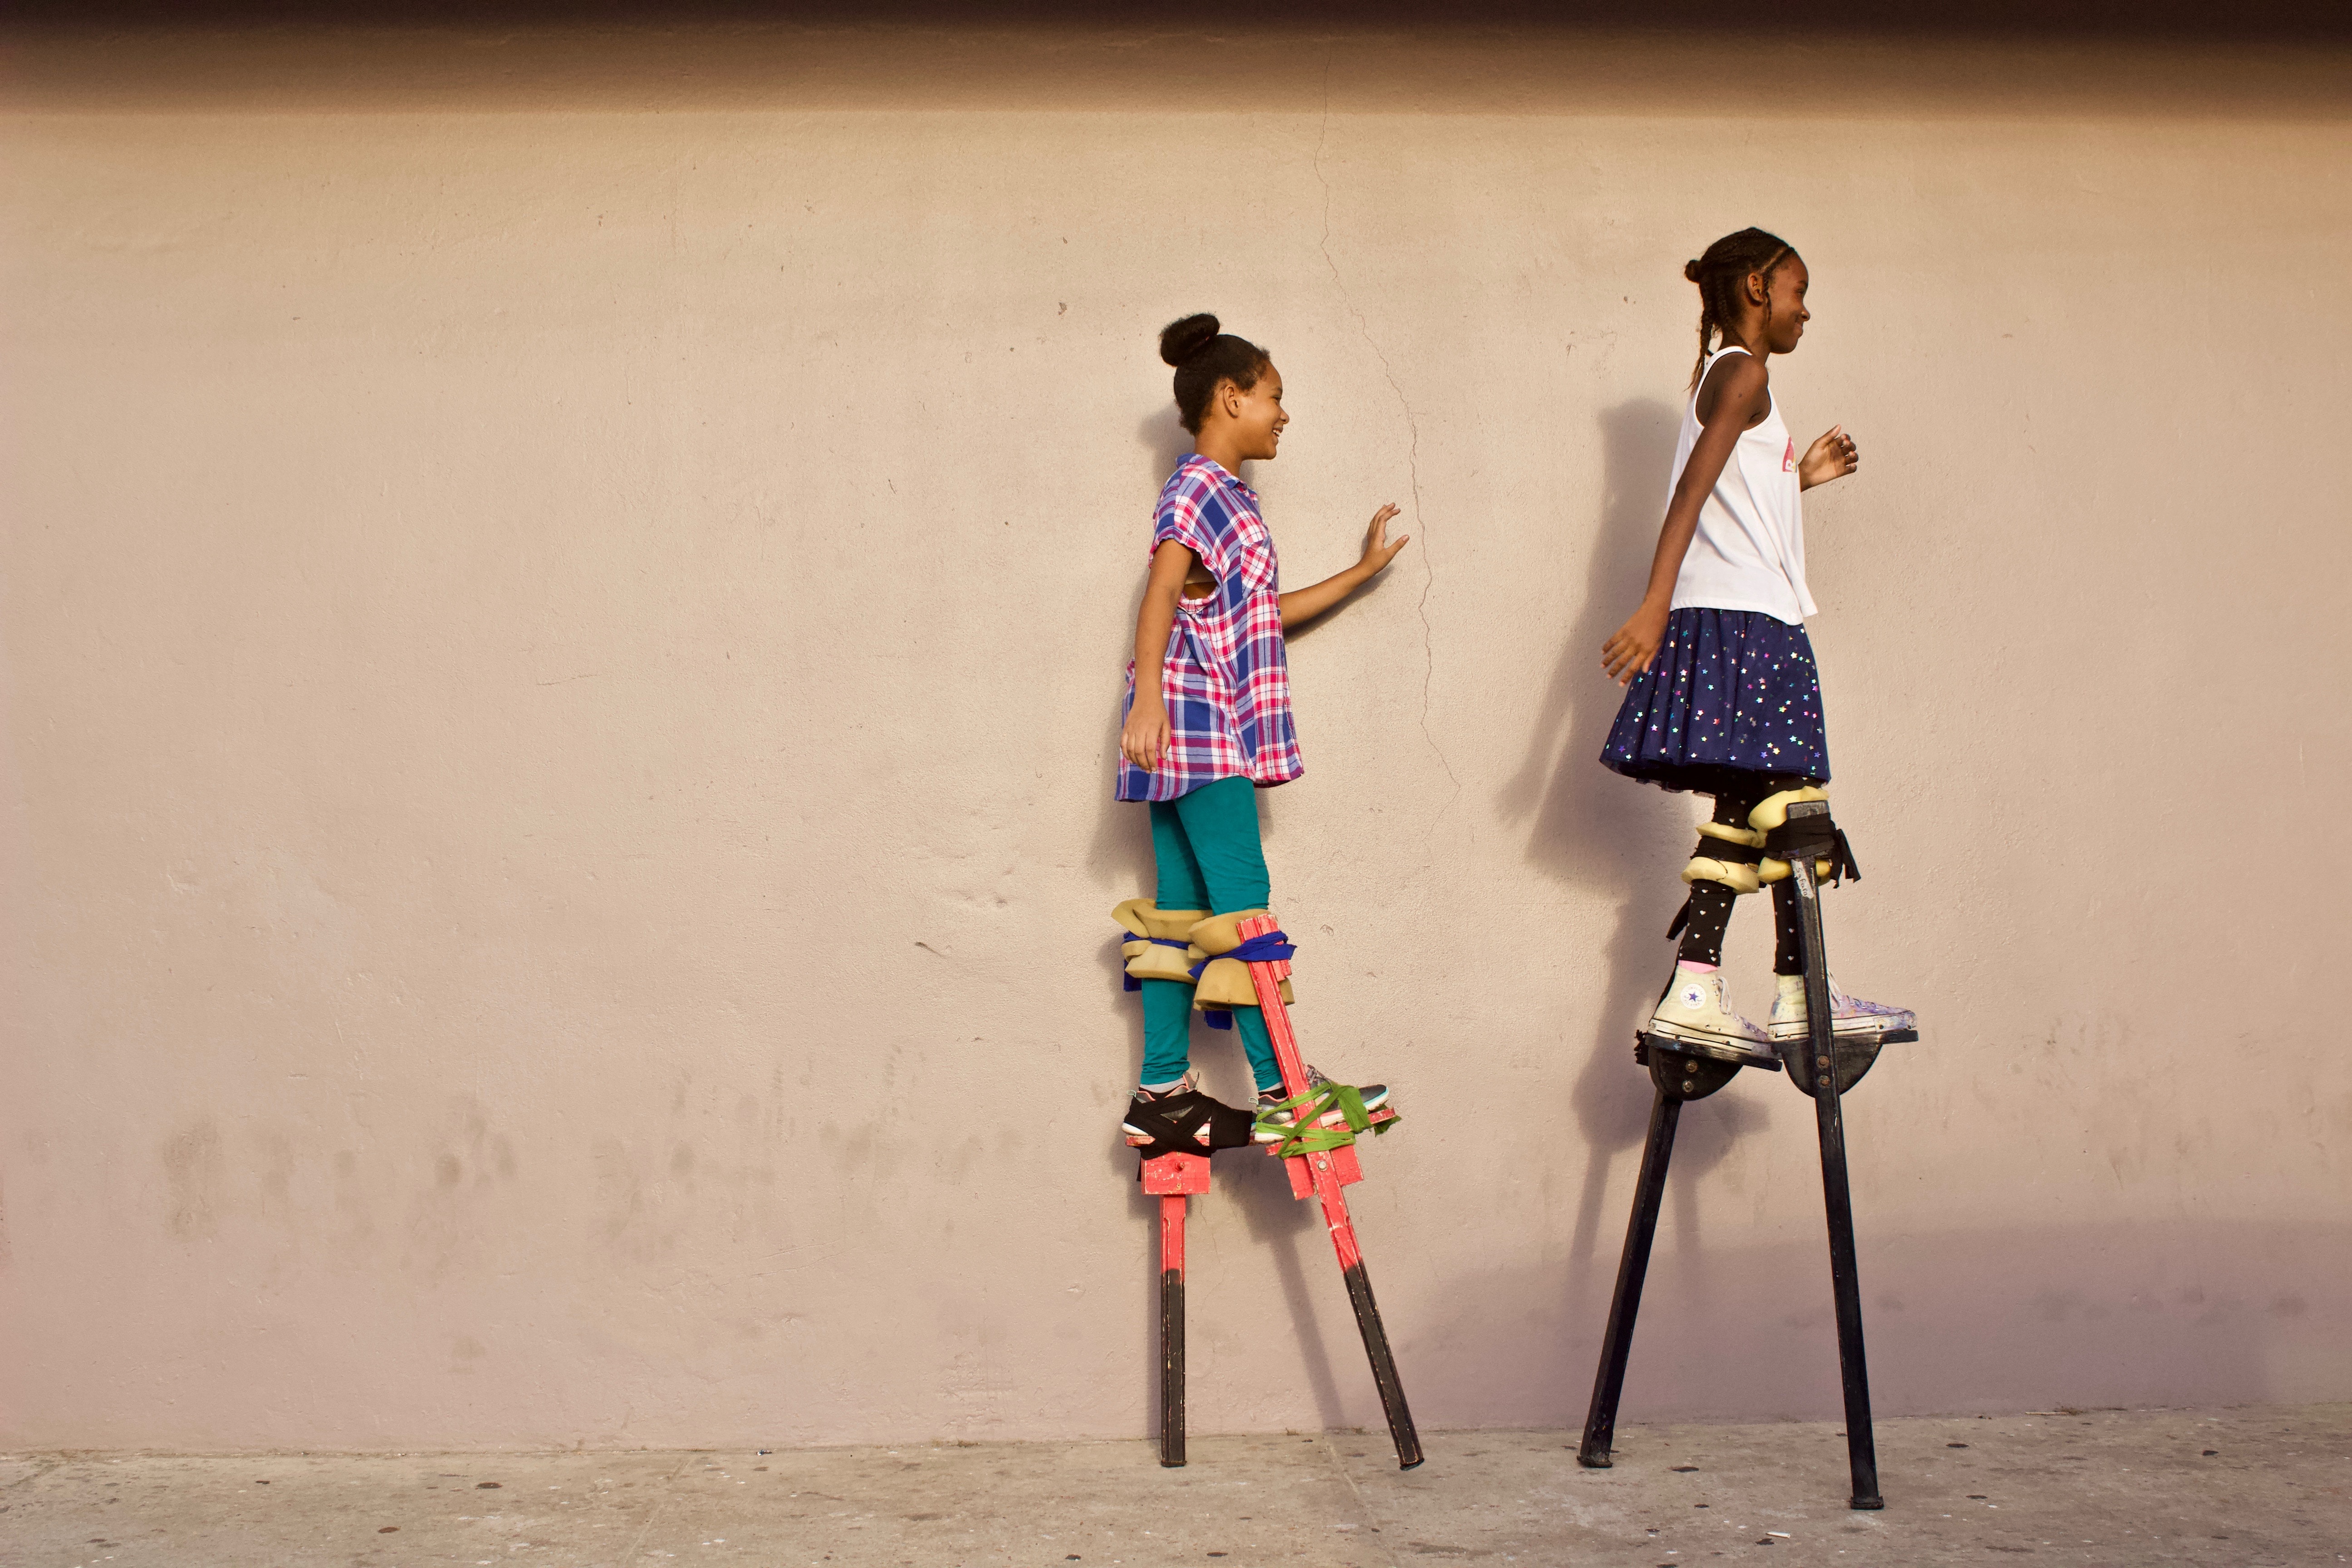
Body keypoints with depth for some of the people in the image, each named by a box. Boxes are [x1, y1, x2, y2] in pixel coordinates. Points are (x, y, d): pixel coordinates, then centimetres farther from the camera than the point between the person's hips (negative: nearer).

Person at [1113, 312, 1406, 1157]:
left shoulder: (1228, 497, 23)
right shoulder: (1200, 487, -6)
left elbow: (1265, 612, 28)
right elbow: (1161, 595, -18)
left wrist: (1362, 572, 34)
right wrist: (1148, 697, -29)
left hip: (1213, 730, 10)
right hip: (1196, 719, -10)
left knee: (1181, 913, 7)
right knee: (1240, 902, -9)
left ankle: (1163, 1095, 9)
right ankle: (1279, 1088, -7)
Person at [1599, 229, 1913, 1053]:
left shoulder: (1723, 377, 23)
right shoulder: (1744, 373, -6)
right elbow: (1693, 489, -19)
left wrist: (1798, 477, 29)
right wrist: (1656, 606, -28)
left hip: (1727, 624, 10)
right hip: (1749, 620, -10)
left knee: (1743, 811, 8)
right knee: (1790, 805, -5)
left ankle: (1694, 990, 6)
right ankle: (1800, 997, 1)